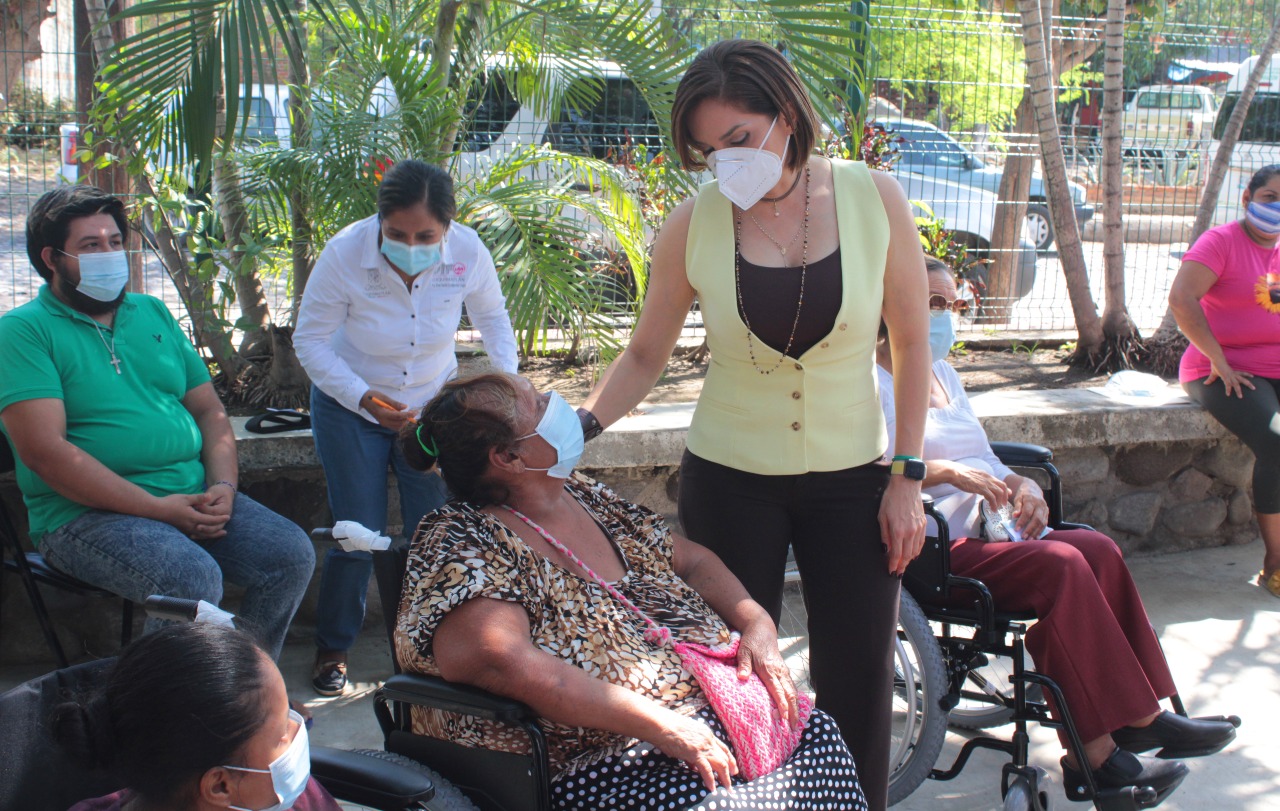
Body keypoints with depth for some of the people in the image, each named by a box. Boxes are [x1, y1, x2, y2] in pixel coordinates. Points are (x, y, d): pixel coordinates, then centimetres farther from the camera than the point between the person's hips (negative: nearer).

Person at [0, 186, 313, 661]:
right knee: (193, 578, -32)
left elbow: (209, 412, 18)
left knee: (293, 555, -13)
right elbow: (43, 449, -14)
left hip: (192, 498, 6)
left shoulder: (154, 314, 19)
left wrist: (223, 487, -3)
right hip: (88, 514, -6)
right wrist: (157, 508, -18)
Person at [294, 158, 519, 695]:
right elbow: (310, 341, -15)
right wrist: (365, 399, -28)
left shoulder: (468, 252, -20)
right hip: (349, 408, -2)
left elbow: (492, 316, 2)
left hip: (434, 404, 2)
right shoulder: (344, 254, -27)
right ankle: (331, 649, 21)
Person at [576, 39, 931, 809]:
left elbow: (912, 345, -2)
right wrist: (578, 426, -17)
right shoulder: (693, 225, -10)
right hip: (730, 478, 0)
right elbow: (646, 355, 0)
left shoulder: (875, 199, -10)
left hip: (850, 478, 0)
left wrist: (907, 478, -5)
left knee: (858, 680, 7)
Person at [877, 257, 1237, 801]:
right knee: (1061, 565, -28)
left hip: (985, 529, 8)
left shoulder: (943, 373, 25)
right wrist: (944, 472, -26)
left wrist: (1023, 485, 2)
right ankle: (1094, 753, -24)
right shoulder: (873, 379, -3)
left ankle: (1140, 715, -16)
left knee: (1098, 550, -17)